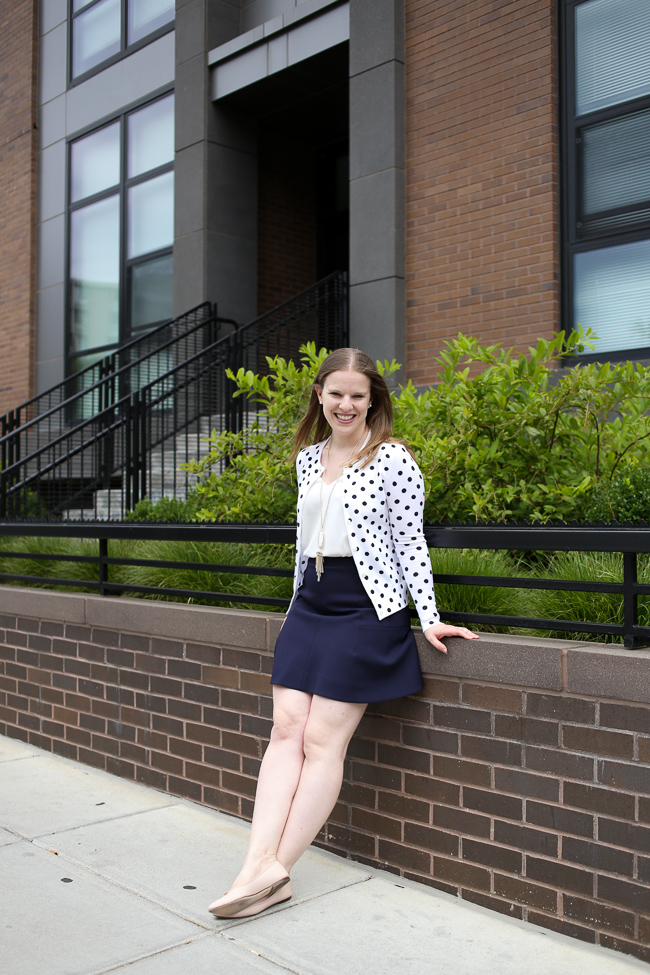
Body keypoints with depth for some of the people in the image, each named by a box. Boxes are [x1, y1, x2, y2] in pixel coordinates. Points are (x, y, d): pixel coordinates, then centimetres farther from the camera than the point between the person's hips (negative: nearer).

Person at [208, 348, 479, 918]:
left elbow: (410, 542, -7)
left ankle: (276, 870, 1)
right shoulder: (308, 457, 13)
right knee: (287, 728, -3)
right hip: (309, 604, 7)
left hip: (366, 609, -6)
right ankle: (258, 868, -6)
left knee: (323, 740, -5)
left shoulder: (392, 459, -6)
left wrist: (429, 616, -12)